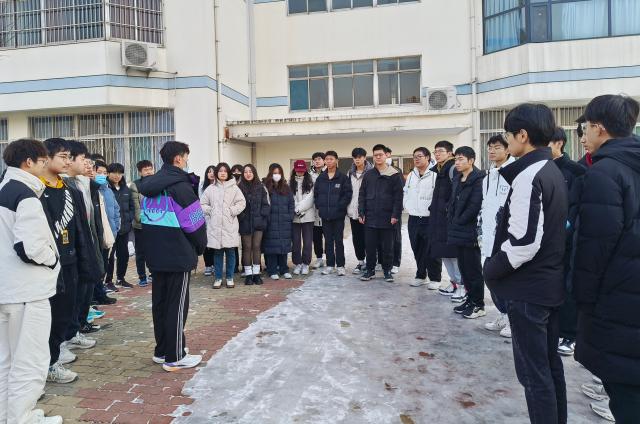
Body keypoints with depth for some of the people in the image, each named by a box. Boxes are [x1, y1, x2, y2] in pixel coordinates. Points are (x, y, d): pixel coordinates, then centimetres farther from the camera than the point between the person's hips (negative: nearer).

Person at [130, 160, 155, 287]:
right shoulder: (135, 185, -4)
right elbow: (136, 206, -10)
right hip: (140, 224, -2)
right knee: (141, 253, 7)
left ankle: (154, 274, 23)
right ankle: (142, 277, 17)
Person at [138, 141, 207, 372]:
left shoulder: (149, 186, 10)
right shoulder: (180, 186, -15)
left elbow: (146, 218, 13)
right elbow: (195, 222, -15)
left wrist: (155, 245, 16)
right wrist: (200, 247, 1)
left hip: (155, 255, 8)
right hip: (179, 255, -8)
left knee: (159, 301, 15)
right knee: (177, 305, 1)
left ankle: (161, 351, 26)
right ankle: (174, 357, 9)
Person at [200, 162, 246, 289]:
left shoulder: (234, 188, 2)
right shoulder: (211, 188, 6)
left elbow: (241, 203, -2)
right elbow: (202, 203, 9)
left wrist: (232, 211, -8)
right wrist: (210, 211, -2)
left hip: (230, 226, -1)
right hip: (215, 226, 1)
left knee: (230, 252, 4)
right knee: (217, 252, 7)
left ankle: (230, 277, 16)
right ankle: (218, 278, 18)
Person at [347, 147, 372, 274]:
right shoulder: (350, 173, 12)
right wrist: (347, 208, 10)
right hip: (353, 211, 5)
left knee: (367, 237, -1)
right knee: (356, 238, 10)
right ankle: (361, 262, 21)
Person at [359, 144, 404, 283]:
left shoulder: (395, 175, -1)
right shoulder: (368, 175, 9)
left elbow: (398, 197, -5)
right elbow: (362, 195, 10)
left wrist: (395, 215, -11)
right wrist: (361, 213, 2)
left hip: (387, 218, -2)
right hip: (370, 218, 3)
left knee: (387, 247, 7)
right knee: (370, 246, 7)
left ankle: (387, 270, 20)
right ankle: (370, 269, 20)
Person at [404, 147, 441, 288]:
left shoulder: (435, 175, -11)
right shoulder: (410, 176, 11)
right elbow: (406, 193, 19)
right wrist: (407, 207, 7)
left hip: (429, 219, -6)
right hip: (413, 219, 6)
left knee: (431, 251, 1)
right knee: (417, 250, 14)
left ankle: (435, 278, 15)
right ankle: (420, 276, 28)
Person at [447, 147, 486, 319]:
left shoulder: (478, 179, -13)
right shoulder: (457, 179, 14)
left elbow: (474, 206, -19)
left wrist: (458, 221, -11)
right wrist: (452, 223, 6)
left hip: (469, 232, -8)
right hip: (458, 232, 8)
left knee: (473, 269, 1)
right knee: (464, 268, 15)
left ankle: (478, 305, 12)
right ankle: (470, 299, 27)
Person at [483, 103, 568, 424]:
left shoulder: (528, 176, -19)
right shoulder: (553, 172, 11)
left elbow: (523, 242, -26)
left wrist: (492, 269, -10)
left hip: (528, 287, -10)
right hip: (550, 282, 10)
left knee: (533, 371, 2)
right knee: (550, 363, 20)